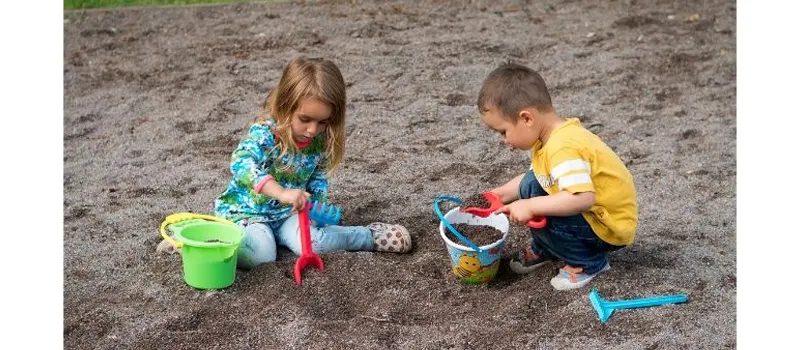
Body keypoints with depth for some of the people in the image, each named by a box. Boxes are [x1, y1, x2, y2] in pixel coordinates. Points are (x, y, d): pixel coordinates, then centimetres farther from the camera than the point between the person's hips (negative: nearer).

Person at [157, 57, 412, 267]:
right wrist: (282, 193, -55)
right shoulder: (265, 133, -26)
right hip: (247, 211, -5)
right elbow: (241, 165, -44)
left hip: (287, 214, 5)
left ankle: (372, 236, -3)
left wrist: (317, 204, -13)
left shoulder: (321, 142, -7)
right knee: (260, 255, -35)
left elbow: (319, 178, 8)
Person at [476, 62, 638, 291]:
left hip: (610, 228, -9)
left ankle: (589, 262, -3)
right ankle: (543, 250, 23)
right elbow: (537, 176, 13)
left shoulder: (563, 148, -32)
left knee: (537, 216, -24)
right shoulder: (552, 135, -2)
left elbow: (583, 198, -43)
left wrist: (530, 207, -35)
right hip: (591, 213, 9)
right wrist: (502, 194, 8)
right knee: (530, 185, 6)